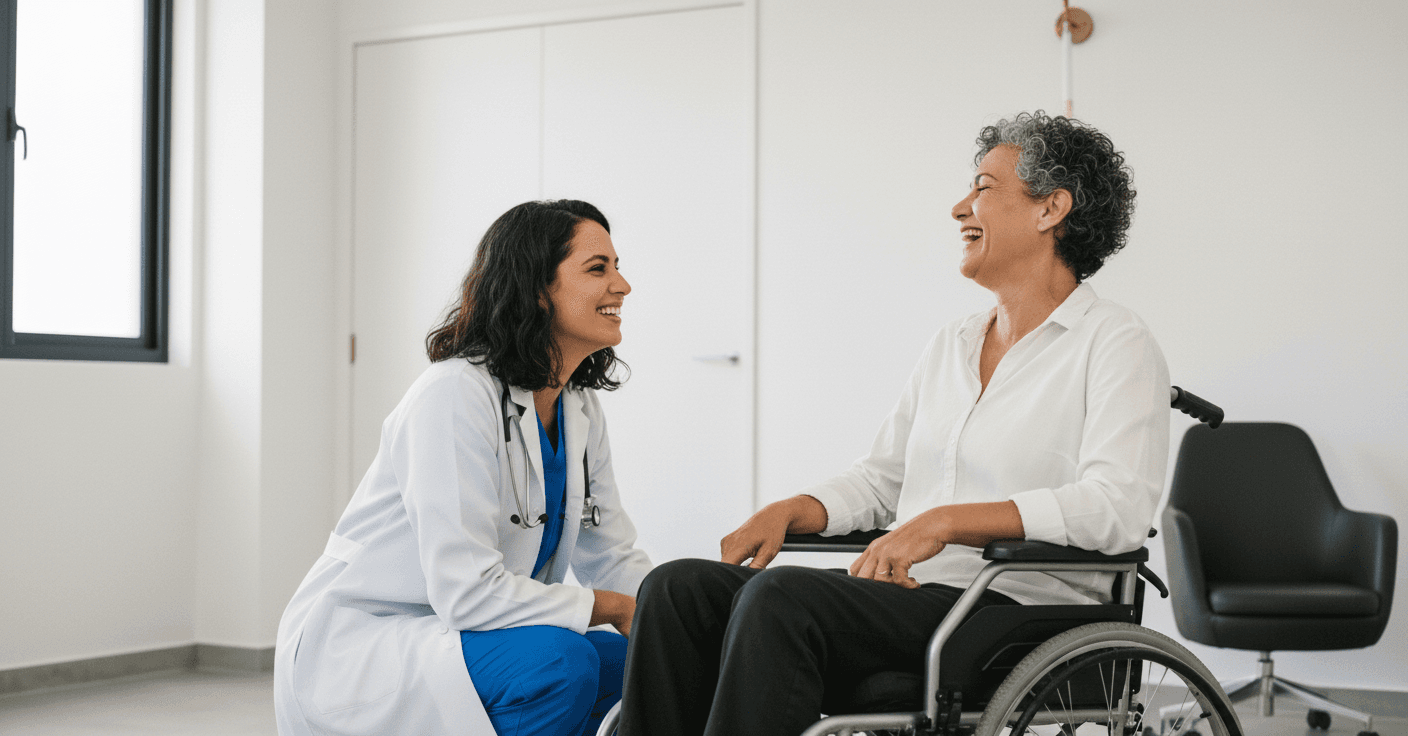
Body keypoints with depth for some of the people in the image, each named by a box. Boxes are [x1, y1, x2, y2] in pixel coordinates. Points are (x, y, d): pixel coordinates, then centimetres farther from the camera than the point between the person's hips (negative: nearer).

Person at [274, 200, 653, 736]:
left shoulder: (579, 409, 6)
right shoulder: (456, 394, -22)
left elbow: (613, 560, 10)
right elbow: (466, 593, -28)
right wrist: (614, 608, -19)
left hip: (442, 641, 9)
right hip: (353, 648, -8)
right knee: (560, 659, -30)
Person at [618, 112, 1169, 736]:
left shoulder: (1116, 344, -3)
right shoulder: (950, 344, 22)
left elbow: (1118, 507, -18)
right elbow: (880, 478, 26)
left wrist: (946, 521, -24)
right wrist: (787, 511, 6)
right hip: (910, 597, 7)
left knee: (780, 598, -32)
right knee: (679, 586, -13)